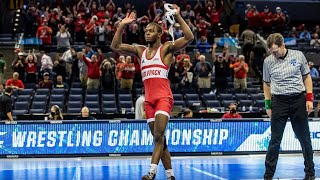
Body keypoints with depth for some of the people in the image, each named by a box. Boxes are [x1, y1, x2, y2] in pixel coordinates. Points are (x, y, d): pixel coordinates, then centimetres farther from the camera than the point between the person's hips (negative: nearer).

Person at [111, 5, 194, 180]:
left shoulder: (167, 48, 3)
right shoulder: (140, 51, 18)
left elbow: (189, 38, -11)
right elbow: (116, 46, 13)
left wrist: (178, 17, -13)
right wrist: (122, 26, 5)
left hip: (164, 98, -6)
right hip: (149, 99, 6)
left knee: (159, 136, -19)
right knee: (159, 139, 7)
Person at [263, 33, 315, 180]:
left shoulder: (298, 55, 0)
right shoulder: (268, 61, 2)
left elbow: (307, 77, 9)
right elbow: (267, 83, 12)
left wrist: (309, 99, 2)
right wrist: (268, 105, 8)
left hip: (299, 100, 0)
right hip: (279, 101, 0)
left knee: (304, 138, 6)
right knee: (275, 140, 0)